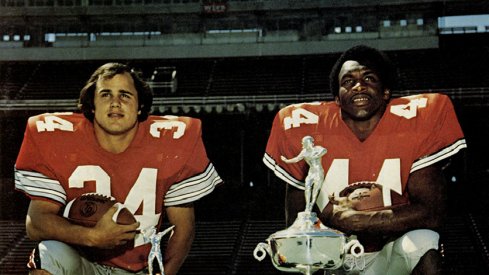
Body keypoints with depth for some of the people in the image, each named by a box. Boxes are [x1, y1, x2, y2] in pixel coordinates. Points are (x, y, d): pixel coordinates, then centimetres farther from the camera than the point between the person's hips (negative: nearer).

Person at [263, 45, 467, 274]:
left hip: (390, 256, -1)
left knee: (421, 243, -30)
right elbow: (295, 223, -3)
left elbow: (433, 212, -19)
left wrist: (349, 218, -22)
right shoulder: (305, 127, -9)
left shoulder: (416, 120, -13)